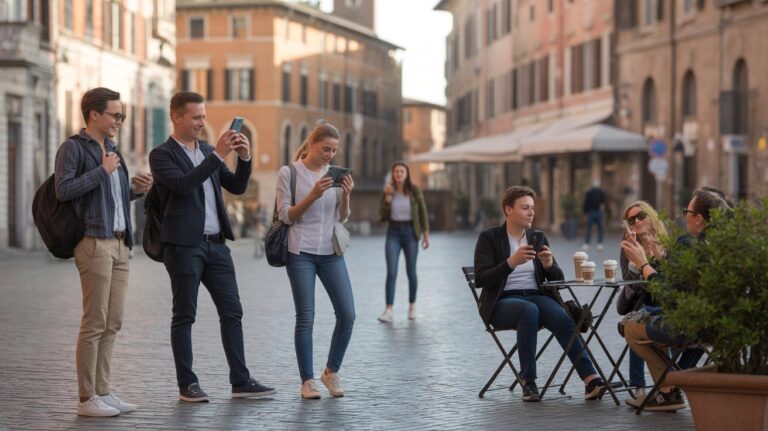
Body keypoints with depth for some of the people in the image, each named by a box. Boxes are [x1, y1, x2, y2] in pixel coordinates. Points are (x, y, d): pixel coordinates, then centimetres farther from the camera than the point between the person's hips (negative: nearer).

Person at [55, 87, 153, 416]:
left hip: (119, 243, 8)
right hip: (93, 242, -8)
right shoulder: (73, 147, -5)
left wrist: (136, 190, 9)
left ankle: (103, 392, 13)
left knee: (113, 323, 8)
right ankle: (87, 398, -3)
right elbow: (63, 190, -17)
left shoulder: (110, 148, 19)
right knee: (95, 323, -8)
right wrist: (103, 170, -15)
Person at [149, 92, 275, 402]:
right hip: (184, 246, -6)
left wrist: (244, 158, -6)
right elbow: (183, 184, -21)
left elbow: (237, 187, 12)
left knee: (232, 313, 4)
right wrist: (218, 155, -24)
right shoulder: (161, 155, -4)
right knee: (184, 316, 1)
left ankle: (240, 381, 7)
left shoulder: (207, 151, 15)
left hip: (216, 245, 6)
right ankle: (187, 385, 7)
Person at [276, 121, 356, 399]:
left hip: (330, 251, 4)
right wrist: (312, 196, -18)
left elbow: (342, 218, 11)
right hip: (301, 251, -4)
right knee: (305, 318, -4)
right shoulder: (289, 173, -2)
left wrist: (346, 196, -9)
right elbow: (286, 215, -5)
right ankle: (307, 380, 7)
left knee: (347, 314, -3)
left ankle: (331, 372, 15)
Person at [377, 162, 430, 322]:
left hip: (410, 232, 0)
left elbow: (422, 213, 2)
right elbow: (383, 214, -6)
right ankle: (388, 311, -14)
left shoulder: (415, 191, -3)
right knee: (391, 272, -11)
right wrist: (388, 196, -17)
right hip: (394, 233, 0)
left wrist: (426, 235, 1)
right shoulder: (388, 191, 0)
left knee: (411, 271, 8)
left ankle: (412, 306, 27)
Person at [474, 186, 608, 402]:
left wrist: (549, 265, -11)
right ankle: (528, 382, -33)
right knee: (529, 310, -37)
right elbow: (481, 279, -10)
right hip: (502, 302, -4)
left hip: (536, 297, 4)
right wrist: (511, 262, -23)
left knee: (562, 318, -29)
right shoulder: (489, 238, 1)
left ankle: (590, 379, -39)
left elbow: (557, 279, 12)